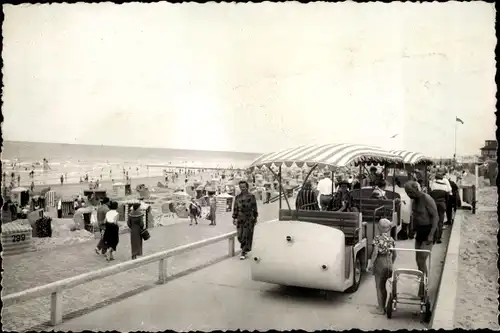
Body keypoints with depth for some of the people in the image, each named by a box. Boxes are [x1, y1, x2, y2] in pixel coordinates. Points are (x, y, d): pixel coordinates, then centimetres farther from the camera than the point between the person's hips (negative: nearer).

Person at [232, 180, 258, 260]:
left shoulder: (251, 196, -2)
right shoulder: (237, 197, 9)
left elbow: (254, 208, 0)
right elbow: (235, 208, 11)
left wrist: (255, 218, -2)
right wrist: (234, 218, 7)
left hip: (249, 219, -4)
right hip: (240, 219, 4)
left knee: (246, 236, -5)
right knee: (240, 236, 4)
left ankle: (244, 253, 2)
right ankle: (246, 248, 29)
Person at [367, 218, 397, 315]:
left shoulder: (377, 238, -15)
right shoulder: (391, 239, 3)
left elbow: (375, 253, -18)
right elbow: (394, 254, 8)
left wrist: (370, 264, -10)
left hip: (380, 262, -6)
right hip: (388, 263, 6)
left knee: (379, 286, 5)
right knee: (383, 286, 19)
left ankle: (380, 309, 11)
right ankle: (383, 306, 28)